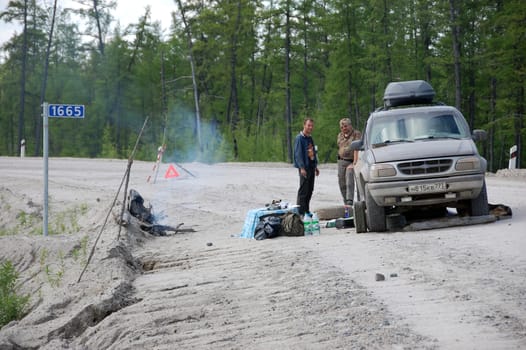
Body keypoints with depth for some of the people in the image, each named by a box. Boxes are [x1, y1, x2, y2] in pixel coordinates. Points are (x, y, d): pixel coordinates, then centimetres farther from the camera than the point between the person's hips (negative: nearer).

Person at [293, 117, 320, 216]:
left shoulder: (310, 138, 16)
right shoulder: (299, 138, -11)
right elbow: (298, 153, -16)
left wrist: (316, 166, 20)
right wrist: (302, 168, -22)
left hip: (311, 166, 8)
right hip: (304, 167, -8)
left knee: (310, 190, 11)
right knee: (303, 190, -8)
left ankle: (306, 210, 19)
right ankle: (300, 212, -5)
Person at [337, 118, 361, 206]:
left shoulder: (356, 134, -6)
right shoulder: (340, 135, 15)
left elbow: (356, 149, -16)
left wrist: (354, 162, -23)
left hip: (351, 162, -6)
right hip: (341, 161, 6)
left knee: (349, 182, -19)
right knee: (342, 183, 5)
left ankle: (350, 201, -25)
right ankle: (346, 202, 13)